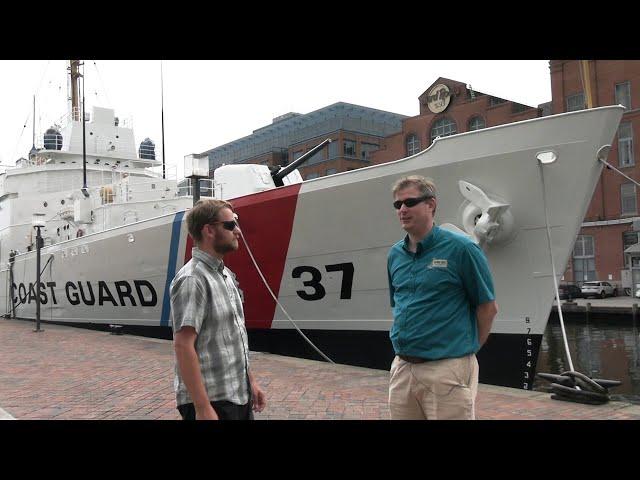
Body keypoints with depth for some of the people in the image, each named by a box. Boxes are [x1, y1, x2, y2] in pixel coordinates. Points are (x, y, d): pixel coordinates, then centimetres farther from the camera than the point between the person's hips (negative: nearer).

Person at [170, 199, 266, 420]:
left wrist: (250, 381, 15)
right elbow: (183, 346, -22)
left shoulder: (225, 274, 10)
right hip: (212, 401, -8)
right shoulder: (192, 279, -18)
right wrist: (203, 408, -23)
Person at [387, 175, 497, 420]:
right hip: (401, 369, 6)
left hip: (447, 370, -6)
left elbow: (488, 307, -4)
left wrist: (467, 348, 3)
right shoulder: (395, 255, 8)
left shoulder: (461, 248, -9)